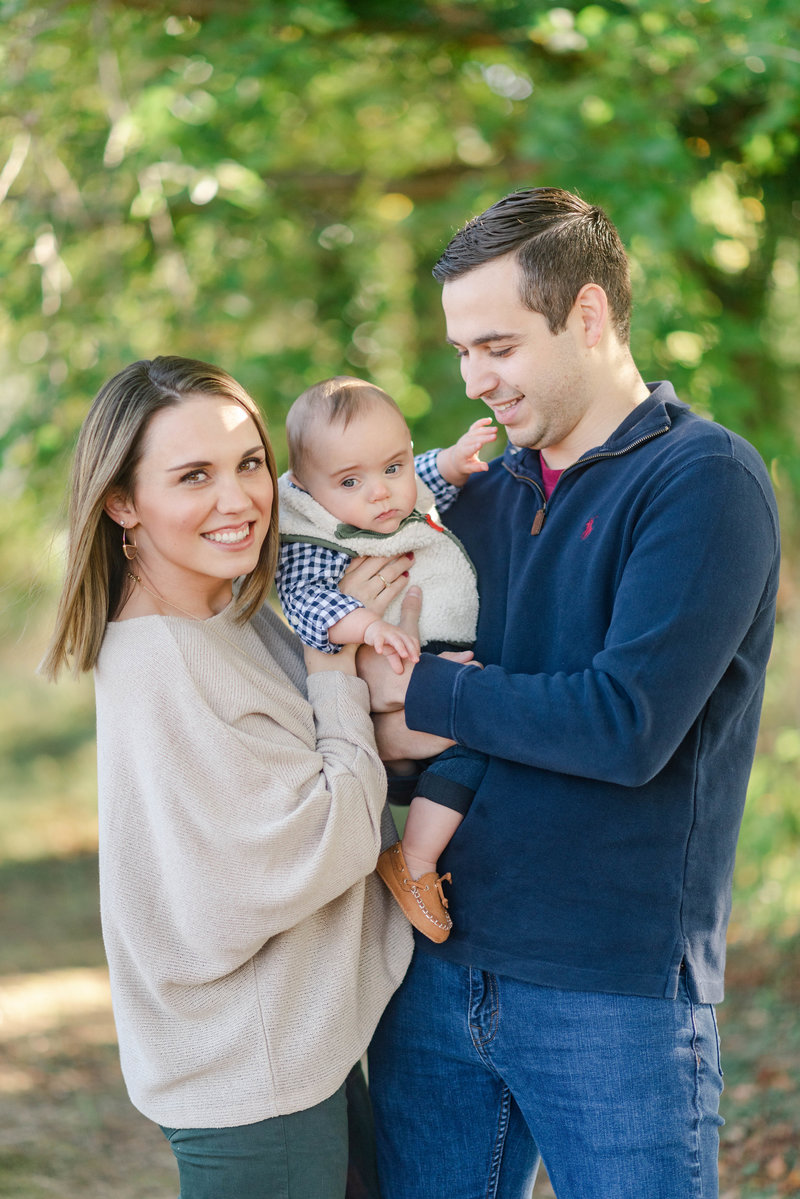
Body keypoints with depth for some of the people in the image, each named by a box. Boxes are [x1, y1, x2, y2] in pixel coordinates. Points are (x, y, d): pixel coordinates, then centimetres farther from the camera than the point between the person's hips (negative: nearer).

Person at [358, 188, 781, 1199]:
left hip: (613, 990, -6)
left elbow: (629, 726, -19)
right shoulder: (481, 492, 12)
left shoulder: (704, 479, -9)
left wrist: (423, 693, -10)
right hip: (438, 968, 6)